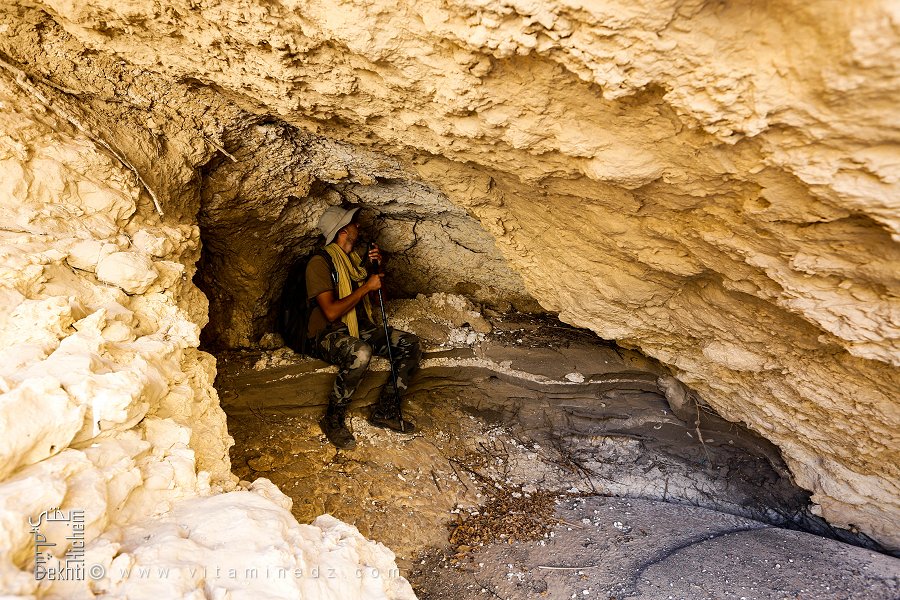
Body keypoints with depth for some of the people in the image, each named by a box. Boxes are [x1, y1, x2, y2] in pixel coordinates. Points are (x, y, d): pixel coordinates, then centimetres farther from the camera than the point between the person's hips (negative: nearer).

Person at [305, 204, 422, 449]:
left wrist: (376, 268, 3)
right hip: (327, 334, -8)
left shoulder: (355, 257, 12)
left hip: (360, 328, 8)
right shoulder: (320, 263, -15)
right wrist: (366, 287, -18)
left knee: (411, 345, -6)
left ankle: (384, 410, -2)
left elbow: (373, 298, 20)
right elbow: (331, 312, -25)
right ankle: (332, 420, -21)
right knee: (360, 353, -40)